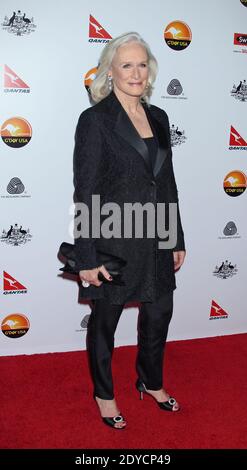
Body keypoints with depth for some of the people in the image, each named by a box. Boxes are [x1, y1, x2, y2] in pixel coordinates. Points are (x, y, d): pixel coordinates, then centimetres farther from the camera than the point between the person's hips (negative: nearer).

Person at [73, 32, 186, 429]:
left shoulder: (158, 118, 8)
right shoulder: (95, 119, -11)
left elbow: (168, 183, 12)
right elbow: (85, 193, -13)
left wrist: (178, 240, 12)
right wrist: (87, 258, -15)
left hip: (156, 241, 6)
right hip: (114, 242, -6)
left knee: (159, 315, 18)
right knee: (105, 320, 13)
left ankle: (152, 382, 44)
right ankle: (104, 394, 36)